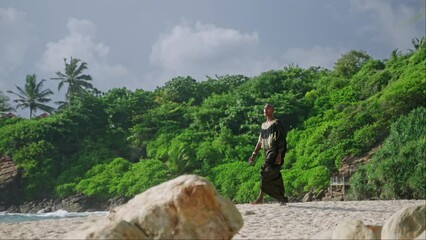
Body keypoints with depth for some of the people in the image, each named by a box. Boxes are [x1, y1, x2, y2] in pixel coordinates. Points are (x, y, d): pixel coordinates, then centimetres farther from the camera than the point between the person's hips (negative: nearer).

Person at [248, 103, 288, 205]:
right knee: (275, 177, 9)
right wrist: (254, 155, 15)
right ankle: (282, 199, 17)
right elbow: (260, 141, 21)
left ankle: (260, 197, -22)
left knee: (265, 171, -20)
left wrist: (279, 155, -19)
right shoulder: (263, 125, 20)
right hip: (267, 152, 8)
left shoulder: (277, 123, -3)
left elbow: (281, 140, -10)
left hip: (275, 152, -8)